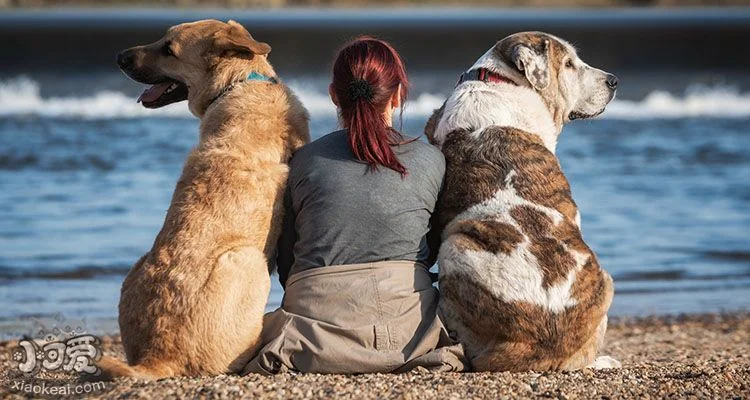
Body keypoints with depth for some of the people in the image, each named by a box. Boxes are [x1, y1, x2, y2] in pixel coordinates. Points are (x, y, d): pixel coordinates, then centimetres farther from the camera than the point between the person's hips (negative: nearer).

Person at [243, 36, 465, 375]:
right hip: (405, 329, -1)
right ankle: (436, 357, -3)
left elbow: (285, 261, 12)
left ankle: (289, 348, -2)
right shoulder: (431, 161, 5)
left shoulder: (304, 160, 6)